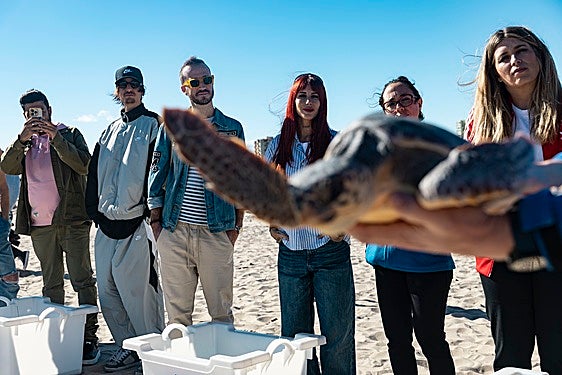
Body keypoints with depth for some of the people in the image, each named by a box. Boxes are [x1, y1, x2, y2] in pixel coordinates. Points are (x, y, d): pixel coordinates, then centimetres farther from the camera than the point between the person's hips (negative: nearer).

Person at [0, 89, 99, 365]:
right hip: (40, 224, 5)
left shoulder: (70, 134, 5)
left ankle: (89, 337, -1)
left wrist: (56, 138, -17)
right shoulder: (25, 143, 17)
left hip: (71, 220, -4)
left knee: (82, 281, -5)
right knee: (51, 284, 11)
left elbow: (83, 165, -11)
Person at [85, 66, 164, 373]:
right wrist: (95, 210, 11)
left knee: (138, 292, -4)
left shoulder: (152, 124, -1)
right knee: (108, 293, 11)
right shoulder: (111, 131, 18)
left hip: (136, 224, -7)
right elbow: (94, 173, 20)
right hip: (107, 225, 7)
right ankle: (128, 347, 24)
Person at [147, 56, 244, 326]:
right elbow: (156, 176, 9)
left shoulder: (232, 129, 9)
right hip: (174, 231, 1)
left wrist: (235, 227, 1)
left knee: (221, 312, 4)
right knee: (177, 312, 7)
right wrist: (156, 223, 2)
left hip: (216, 232, -1)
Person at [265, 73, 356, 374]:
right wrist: (271, 224, 8)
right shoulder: (278, 145, 8)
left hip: (330, 250, -3)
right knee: (294, 334, 11)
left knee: (337, 333, 2)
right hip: (290, 252, 3)